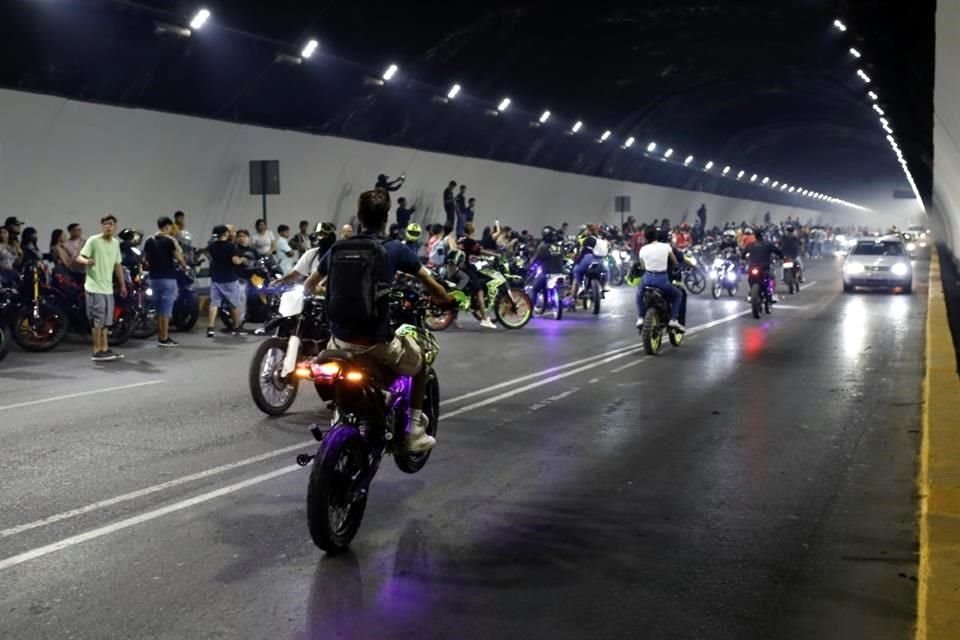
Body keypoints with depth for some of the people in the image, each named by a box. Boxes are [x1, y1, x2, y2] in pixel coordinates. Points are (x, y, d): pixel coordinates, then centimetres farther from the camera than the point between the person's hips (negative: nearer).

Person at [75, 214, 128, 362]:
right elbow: (79, 257, -14)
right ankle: (97, 352, -3)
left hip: (108, 287, 7)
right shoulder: (93, 241, -8)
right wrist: (86, 261, -37)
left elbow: (118, 265, 21)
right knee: (98, 320, -7)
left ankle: (105, 349, 19)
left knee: (106, 320, 11)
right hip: (95, 287, -7)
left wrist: (122, 285, 20)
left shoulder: (115, 243, 13)